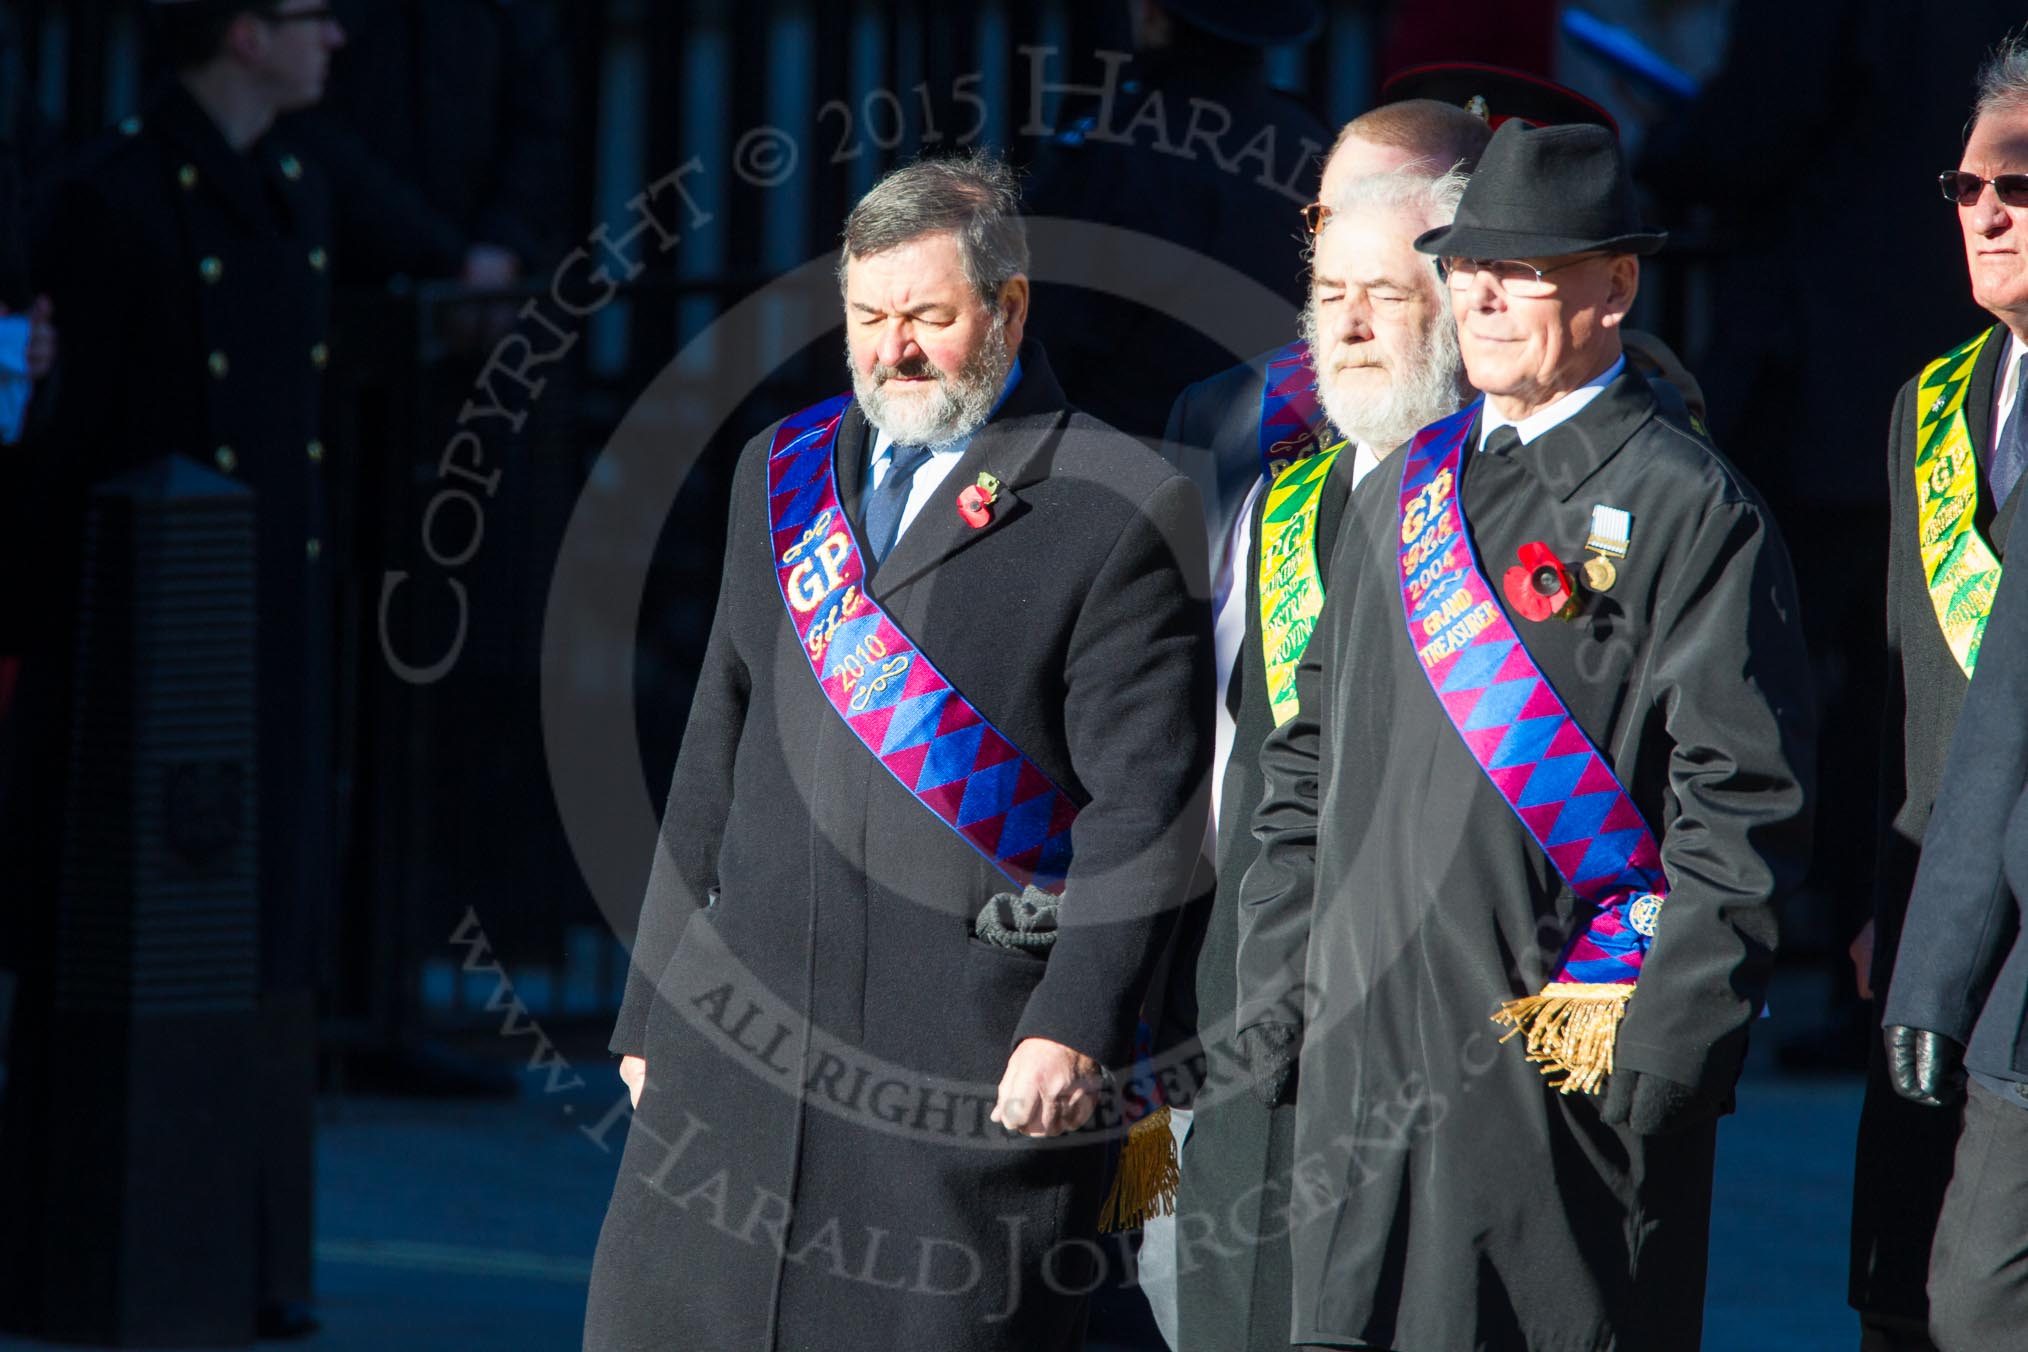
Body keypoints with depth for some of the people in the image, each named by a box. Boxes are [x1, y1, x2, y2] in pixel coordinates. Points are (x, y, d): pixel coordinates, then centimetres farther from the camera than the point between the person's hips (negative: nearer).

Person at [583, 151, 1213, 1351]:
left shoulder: (1122, 507, -2)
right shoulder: (783, 474, 17)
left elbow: (1146, 799, -8)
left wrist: (1077, 1027, -16)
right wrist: (656, 1003, 18)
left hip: (980, 1069, -5)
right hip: (742, 1049, 5)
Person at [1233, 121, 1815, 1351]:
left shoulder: (1688, 509, -5)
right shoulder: (1401, 494, 16)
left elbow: (1745, 807, -10)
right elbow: (1311, 760, 22)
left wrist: (1664, 1059, -16)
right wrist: (1279, 985, 12)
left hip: (1572, 1067, -7)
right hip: (1361, 1057, 7)